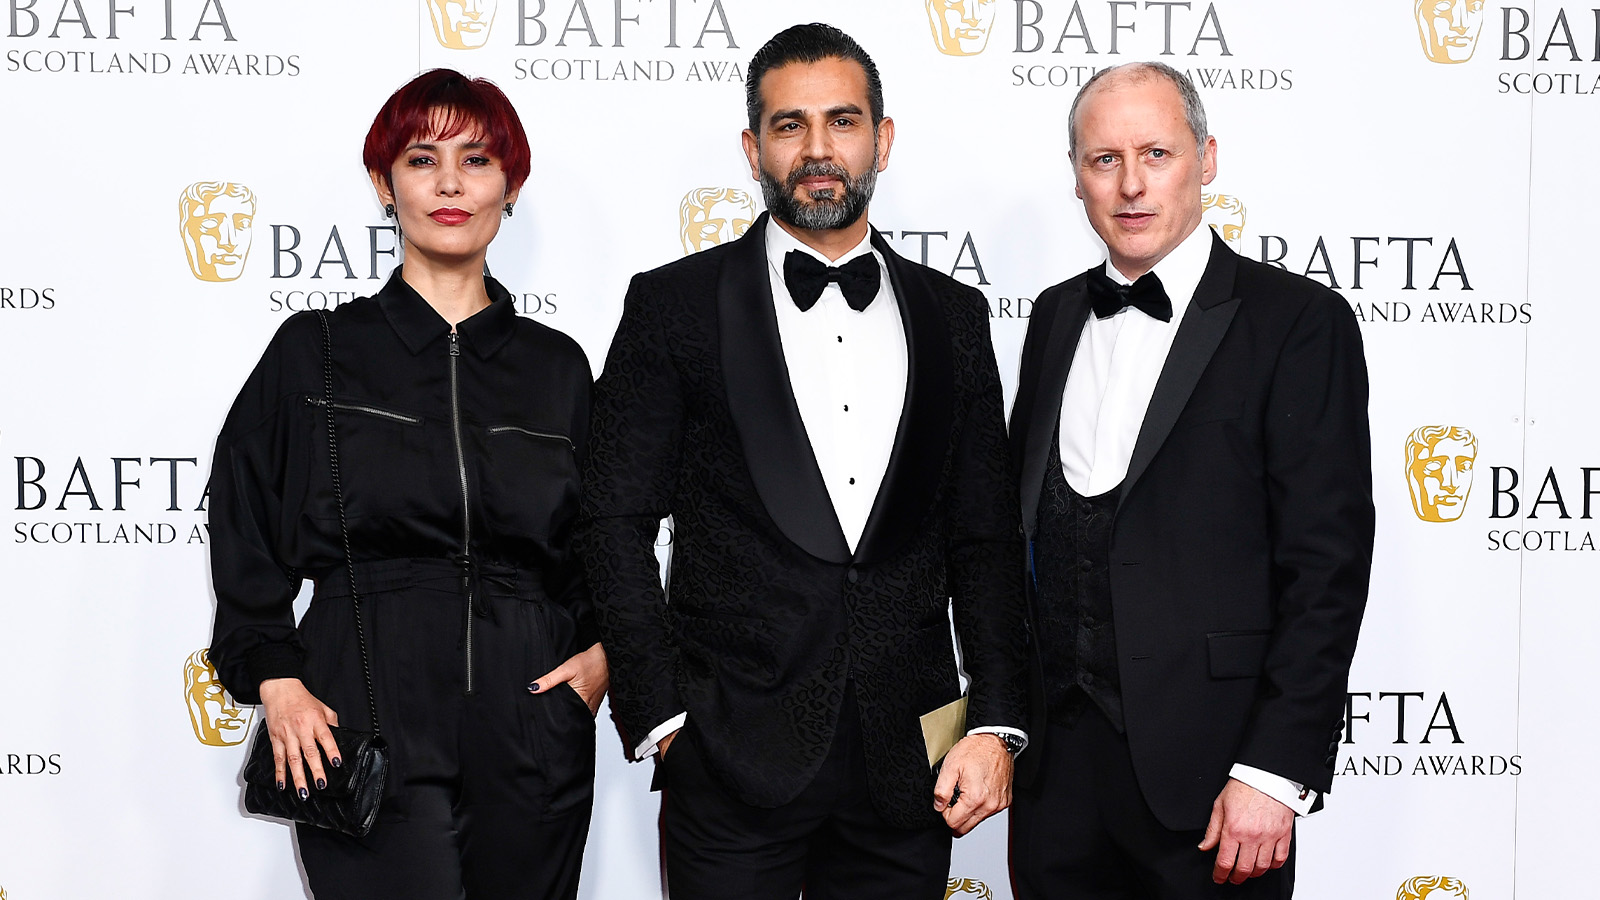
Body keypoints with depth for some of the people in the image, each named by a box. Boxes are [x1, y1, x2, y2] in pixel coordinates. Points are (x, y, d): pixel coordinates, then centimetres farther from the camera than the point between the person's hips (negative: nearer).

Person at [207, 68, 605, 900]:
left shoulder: (556, 366, 10)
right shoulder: (315, 354, 5)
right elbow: (246, 541, 5)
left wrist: (604, 651, 1)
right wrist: (276, 679, -6)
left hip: (532, 741, 3)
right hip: (367, 730, -2)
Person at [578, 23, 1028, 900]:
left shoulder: (950, 316, 10)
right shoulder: (674, 305, 1)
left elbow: (984, 536, 10)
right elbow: (616, 524, 0)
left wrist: (996, 722, 1)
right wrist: (661, 715, -6)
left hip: (906, 762, 3)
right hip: (733, 757, -2)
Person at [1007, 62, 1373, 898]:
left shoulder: (1298, 321, -7)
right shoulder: (1056, 317, 11)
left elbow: (1327, 563, -11)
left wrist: (1276, 773, -15)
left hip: (1203, 764, -5)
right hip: (1054, 754, 5)